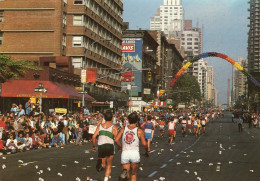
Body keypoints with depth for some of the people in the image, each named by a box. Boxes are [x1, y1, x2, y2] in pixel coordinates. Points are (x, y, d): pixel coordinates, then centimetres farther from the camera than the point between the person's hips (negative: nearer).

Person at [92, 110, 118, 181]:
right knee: (109, 165, 15)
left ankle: (101, 164, -19)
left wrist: (94, 146, 15)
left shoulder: (100, 126, 10)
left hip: (101, 146, 2)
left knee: (104, 165, 15)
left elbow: (94, 136, 4)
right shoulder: (113, 127, 0)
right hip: (110, 146, -2)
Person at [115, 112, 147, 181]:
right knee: (134, 174, 17)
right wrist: (146, 147, 17)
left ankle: (124, 172, -28)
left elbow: (116, 140, -3)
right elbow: (144, 144, -5)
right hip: (135, 153, -1)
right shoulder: (139, 131, -1)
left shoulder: (123, 129, 6)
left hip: (125, 153, 1)